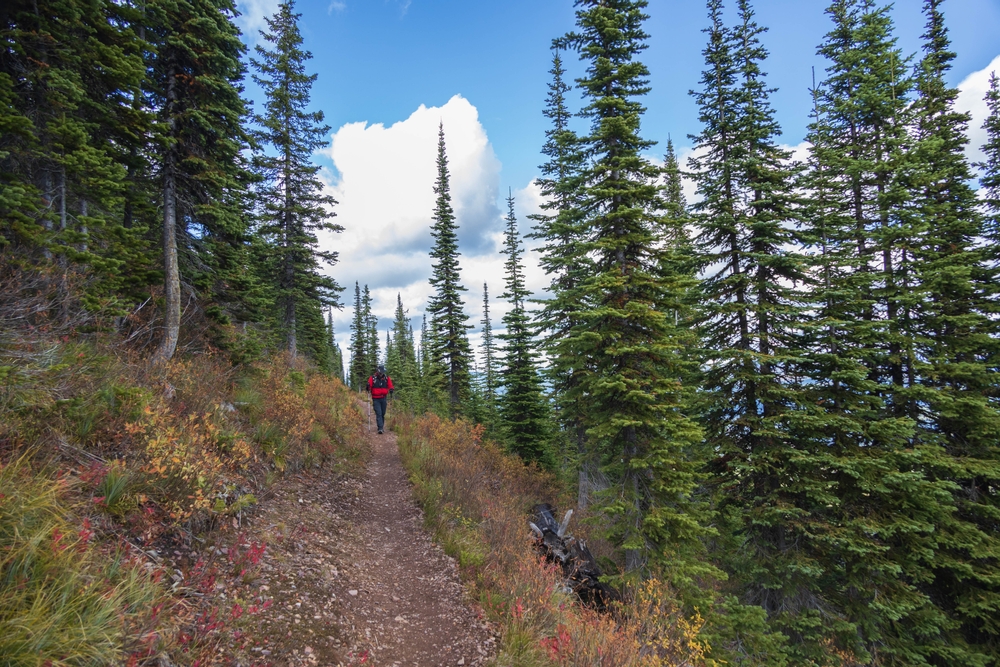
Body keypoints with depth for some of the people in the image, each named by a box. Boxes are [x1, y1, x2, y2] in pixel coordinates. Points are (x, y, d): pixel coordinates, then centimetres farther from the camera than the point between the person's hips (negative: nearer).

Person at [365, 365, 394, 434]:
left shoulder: (387, 378, 2)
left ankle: (381, 427, 25)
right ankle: (380, 428, -14)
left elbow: (390, 386, 2)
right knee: (378, 413, -11)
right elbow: (369, 387, -6)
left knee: (383, 414, 11)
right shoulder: (372, 378, -4)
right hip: (376, 399, -3)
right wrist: (368, 387, -28)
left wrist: (391, 389, -19)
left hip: (383, 398, 3)